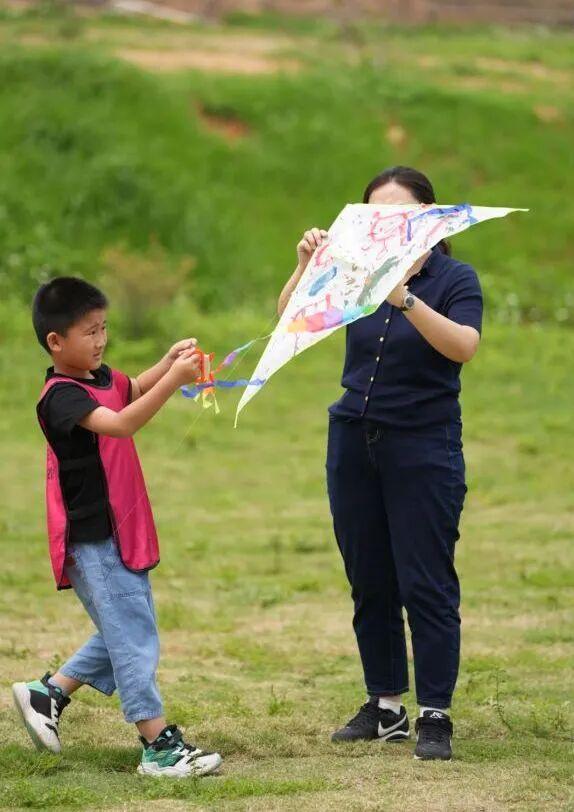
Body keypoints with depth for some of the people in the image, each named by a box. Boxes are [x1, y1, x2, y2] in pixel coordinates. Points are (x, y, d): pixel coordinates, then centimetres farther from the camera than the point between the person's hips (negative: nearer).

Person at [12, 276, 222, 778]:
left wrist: (169, 362, 8)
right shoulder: (61, 397, -20)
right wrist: (174, 379, -37)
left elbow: (135, 389, 28)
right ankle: (159, 745, -6)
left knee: (124, 634, 18)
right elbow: (121, 424, -33)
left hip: (120, 534, 9)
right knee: (134, 637, -8)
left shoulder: (100, 378, 8)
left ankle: (48, 693, 29)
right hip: (92, 542, -9)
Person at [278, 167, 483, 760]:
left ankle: (434, 716, -1)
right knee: (369, 583, 7)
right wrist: (306, 267, -18)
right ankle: (385, 706, 16)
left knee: (426, 583, -5)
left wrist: (405, 299, -36)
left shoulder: (454, 279, -4)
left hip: (424, 445, -4)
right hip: (354, 442, 5)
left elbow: (463, 345, -22)